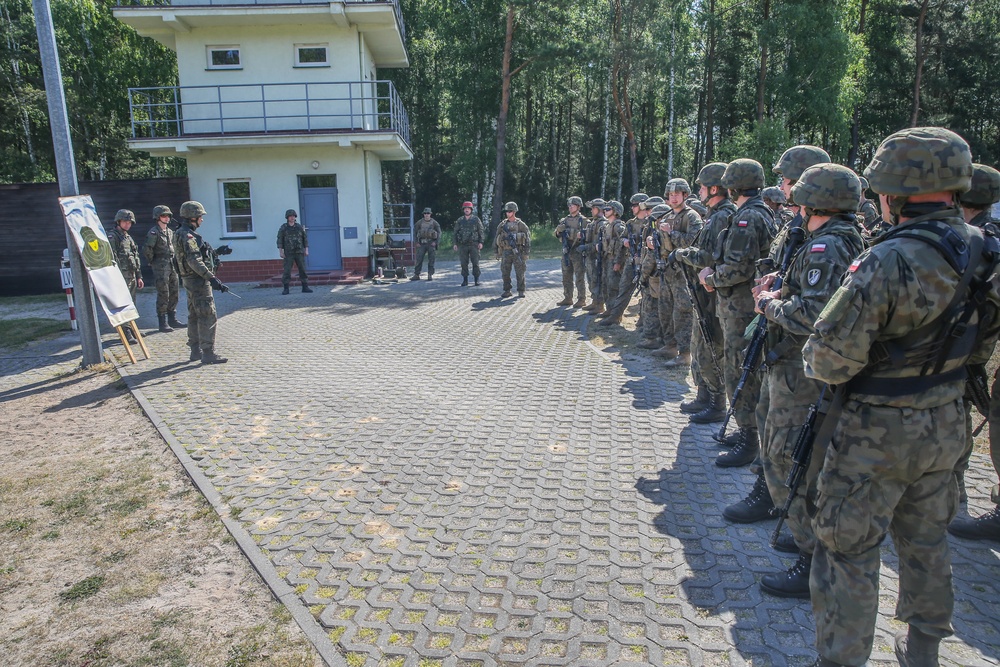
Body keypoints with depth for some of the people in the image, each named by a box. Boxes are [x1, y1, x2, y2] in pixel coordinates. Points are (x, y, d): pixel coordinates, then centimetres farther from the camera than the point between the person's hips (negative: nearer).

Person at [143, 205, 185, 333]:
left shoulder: (170, 231, 13)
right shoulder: (154, 232, -10)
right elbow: (146, 249, -17)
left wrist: (174, 261, 14)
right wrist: (153, 261, -7)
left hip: (172, 266, 8)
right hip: (161, 267, -8)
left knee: (174, 293, 11)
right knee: (163, 295, -5)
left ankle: (173, 319, 21)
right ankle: (163, 323, 1)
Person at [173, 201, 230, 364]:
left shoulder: (182, 234, 16)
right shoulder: (188, 236, -16)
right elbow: (195, 261, -26)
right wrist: (212, 279, -30)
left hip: (190, 280, 11)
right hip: (197, 280, -11)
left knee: (195, 316, 15)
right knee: (208, 316, -9)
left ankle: (196, 351, 22)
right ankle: (208, 353, -8)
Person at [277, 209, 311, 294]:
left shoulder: (300, 227, 5)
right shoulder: (283, 228, -1)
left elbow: (305, 239, 7)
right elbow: (280, 240, -3)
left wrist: (306, 250, 0)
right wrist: (281, 252, -10)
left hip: (299, 252, 2)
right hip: (288, 253, -2)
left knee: (303, 270, -1)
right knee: (287, 271, -5)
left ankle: (305, 287, 5)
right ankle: (286, 289, 0)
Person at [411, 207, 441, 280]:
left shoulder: (434, 222, 2)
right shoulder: (419, 222, 5)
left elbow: (439, 232, 4)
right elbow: (415, 232, 10)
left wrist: (435, 242, -6)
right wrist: (417, 242, 2)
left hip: (431, 243, -1)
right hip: (422, 243, 1)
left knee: (431, 260, 0)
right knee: (419, 259, -1)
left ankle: (430, 275, 6)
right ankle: (416, 275, 3)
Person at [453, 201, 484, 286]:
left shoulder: (476, 219, 4)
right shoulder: (459, 221, 10)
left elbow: (481, 231, 3)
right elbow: (456, 232, 12)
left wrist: (480, 242, -5)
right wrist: (455, 243, 4)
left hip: (474, 244, -2)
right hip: (462, 245, 2)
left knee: (475, 263, -3)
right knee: (464, 263, 3)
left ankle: (476, 279, 5)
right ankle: (465, 280, 11)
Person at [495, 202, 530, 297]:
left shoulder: (520, 224, -1)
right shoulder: (502, 225, 9)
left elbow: (528, 238, -2)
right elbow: (497, 239, 14)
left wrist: (526, 252, -8)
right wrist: (497, 252, 10)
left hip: (517, 252, -3)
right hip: (506, 252, 3)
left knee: (520, 273, 0)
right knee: (505, 272, 3)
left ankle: (521, 291, 9)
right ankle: (507, 291, 13)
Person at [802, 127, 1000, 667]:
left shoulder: (888, 261, -25)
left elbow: (830, 359, -24)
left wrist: (812, 358, -3)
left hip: (877, 430, -8)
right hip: (947, 424, 8)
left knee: (848, 551, 6)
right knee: (925, 542, 23)